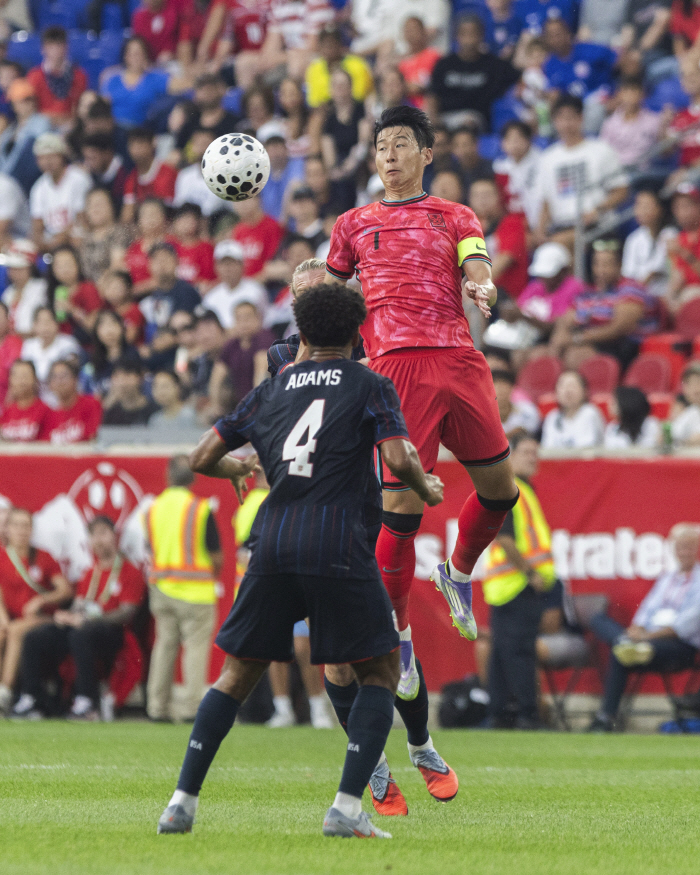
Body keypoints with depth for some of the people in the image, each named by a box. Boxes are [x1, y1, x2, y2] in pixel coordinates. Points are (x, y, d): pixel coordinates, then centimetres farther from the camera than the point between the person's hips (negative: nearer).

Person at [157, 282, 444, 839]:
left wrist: (235, 469, 40)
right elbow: (398, 459, -7)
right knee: (381, 671, 9)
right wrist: (427, 489, 14)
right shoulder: (370, 387, 7)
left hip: (272, 544, 4)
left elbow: (202, 458, 18)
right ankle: (347, 808, -6)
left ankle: (183, 801, 7)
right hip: (339, 548, -4)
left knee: (238, 673, 15)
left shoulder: (271, 391, 18)